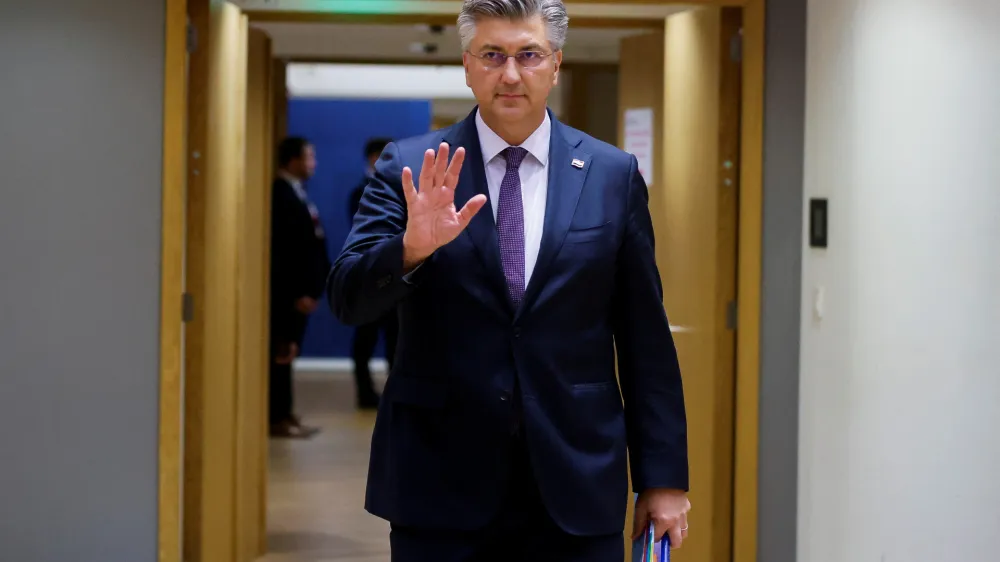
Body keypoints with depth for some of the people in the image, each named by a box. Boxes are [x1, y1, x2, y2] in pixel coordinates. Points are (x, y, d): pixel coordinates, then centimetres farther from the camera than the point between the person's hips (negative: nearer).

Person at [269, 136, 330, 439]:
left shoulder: (295, 193, 14)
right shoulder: (281, 195, -16)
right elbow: (282, 249, -20)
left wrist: (310, 289, 14)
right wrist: (298, 293, -20)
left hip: (298, 290, 9)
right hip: (288, 293, -9)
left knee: (287, 353, 12)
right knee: (283, 353, -4)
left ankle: (284, 414, 17)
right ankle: (279, 418, 0)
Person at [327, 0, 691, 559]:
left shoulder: (613, 174, 4)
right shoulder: (410, 169, 2)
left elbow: (646, 340, 5)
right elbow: (349, 299, -6)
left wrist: (664, 478, 3)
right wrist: (412, 247, -26)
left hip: (576, 481, 1)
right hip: (441, 486, 0)